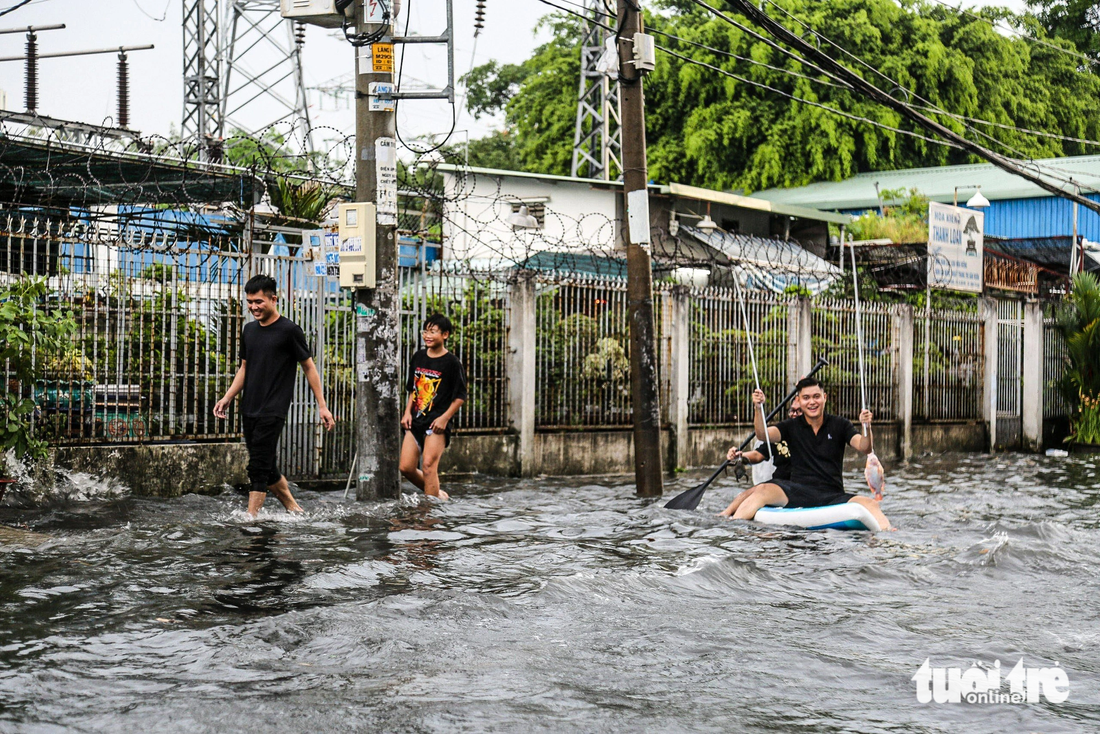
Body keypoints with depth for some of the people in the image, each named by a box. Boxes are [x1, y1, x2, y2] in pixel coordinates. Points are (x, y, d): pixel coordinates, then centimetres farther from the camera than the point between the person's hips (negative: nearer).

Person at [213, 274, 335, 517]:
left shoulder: (289, 330, -7)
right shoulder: (249, 330, 12)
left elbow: (309, 367, -2)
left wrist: (322, 406, -4)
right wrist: (228, 397, 8)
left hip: (273, 411, -7)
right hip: (249, 410, 7)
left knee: (259, 466, -11)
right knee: (266, 468, 11)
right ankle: (294, 508, 26)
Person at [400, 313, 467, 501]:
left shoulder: (452, 363, -7)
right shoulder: (418, 358, 10)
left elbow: (460, 396, -6)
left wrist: (445, 418, -14)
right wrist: (407, 412, 8)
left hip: (437, 423, -6)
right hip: (416, 421, 6)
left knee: (429, 466, -14)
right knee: (406, 467, 2)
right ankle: (437, 494, 22)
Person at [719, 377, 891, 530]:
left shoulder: (839, 425, 10)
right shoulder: (792, 426, 11)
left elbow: (864, 448, -4)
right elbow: (762, 434, -4)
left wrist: (866, 428, -26)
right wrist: (758, 408, -23)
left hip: (832, 496, 0)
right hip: (798, 491, 0)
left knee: (869, 504, -29)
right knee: (762, 491, -29)